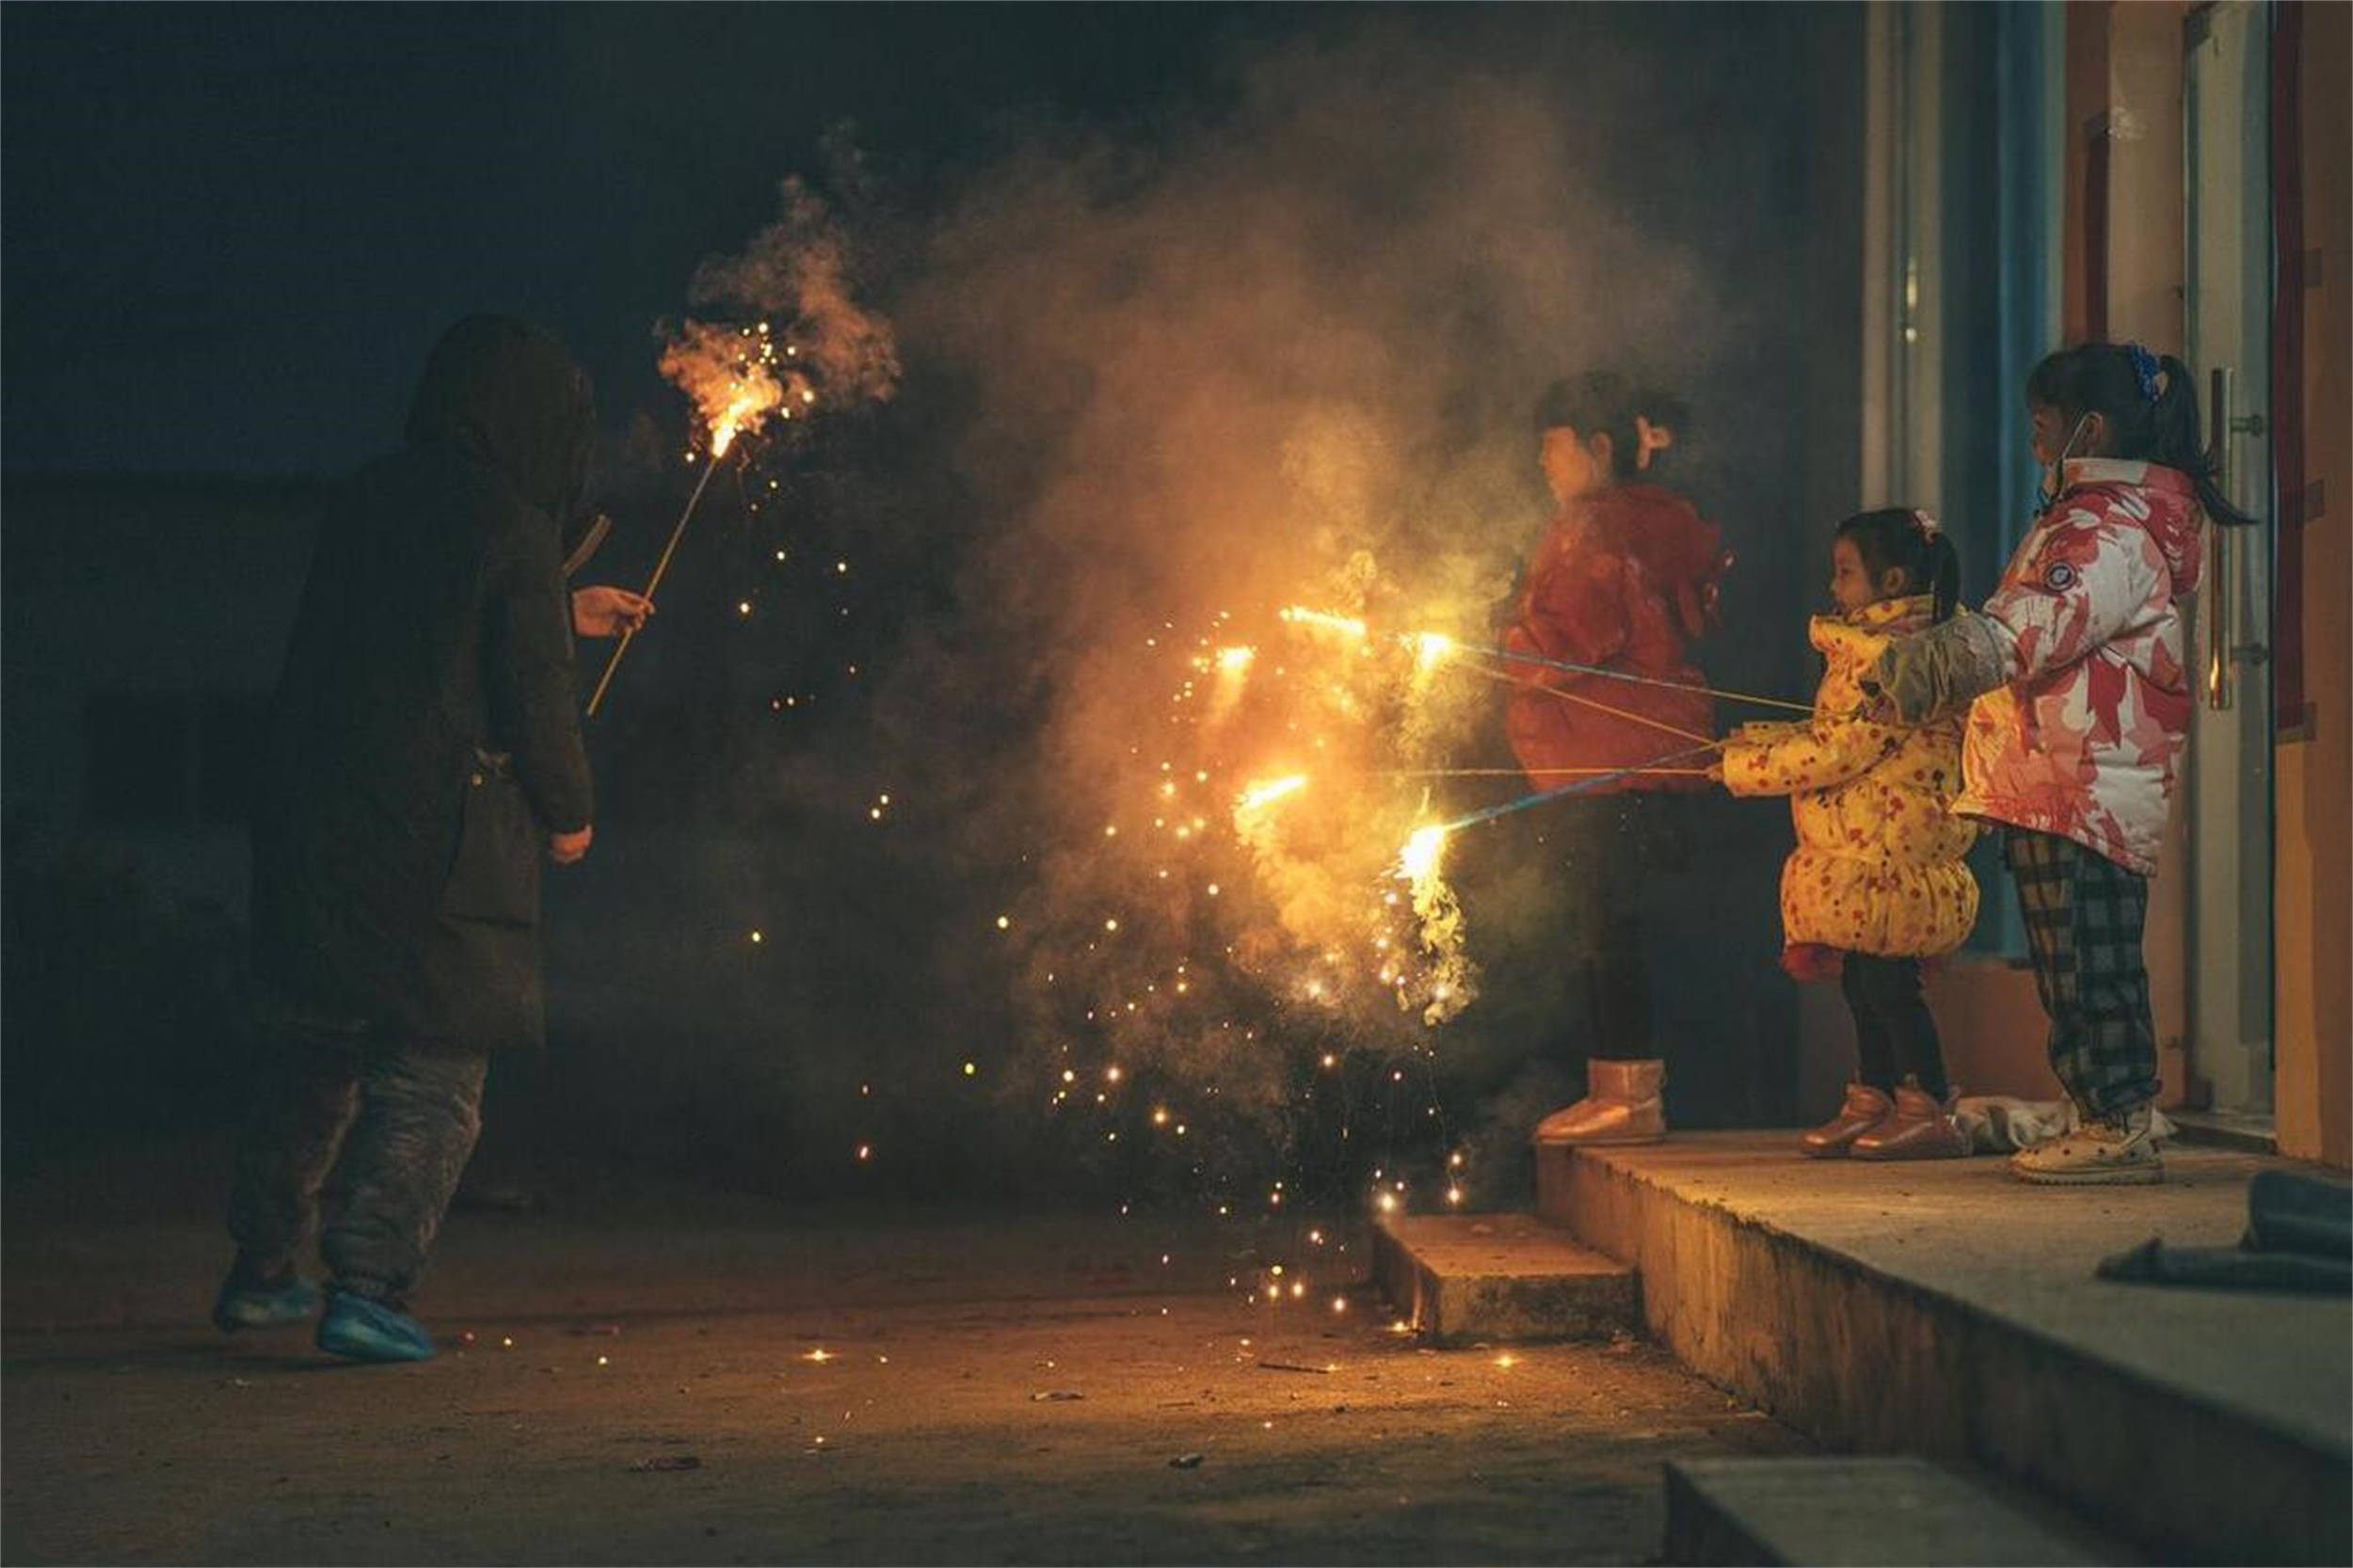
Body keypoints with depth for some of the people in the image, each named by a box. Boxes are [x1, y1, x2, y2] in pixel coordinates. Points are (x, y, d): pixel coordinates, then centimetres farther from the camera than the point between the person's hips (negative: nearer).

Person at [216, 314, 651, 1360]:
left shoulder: (366, 507, 9)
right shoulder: (510, 533, -11)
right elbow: (535, 699, -10)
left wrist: (566, 614, 37)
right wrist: (569, 814, 7)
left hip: (308, 830, 6)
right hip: (444, 844, -6)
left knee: (311, 1058, 19)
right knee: (431, 1079, 2)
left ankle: (259, 1271, 28)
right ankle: (368, 1284, -8)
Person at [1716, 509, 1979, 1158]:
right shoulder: (1871, 648, 16)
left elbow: (1839, 750, -20)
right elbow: (1837, 736, 21)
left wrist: (1745, 768, -12)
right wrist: (1761, 740, 10)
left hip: (1893, 855, -11)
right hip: (1863, 855, 11)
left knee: (1887, 979, -9)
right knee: (1865, 981, 15)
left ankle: (1930, 1110, -5)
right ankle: (1873, 1101, 23)